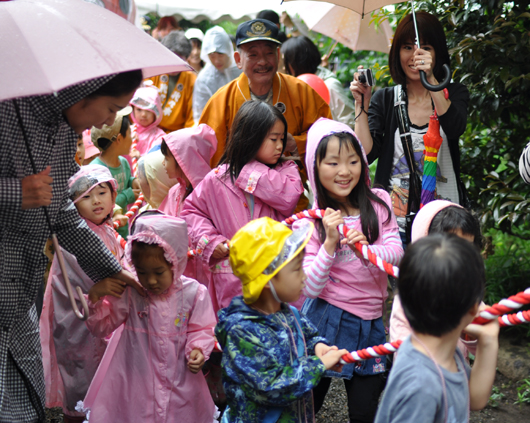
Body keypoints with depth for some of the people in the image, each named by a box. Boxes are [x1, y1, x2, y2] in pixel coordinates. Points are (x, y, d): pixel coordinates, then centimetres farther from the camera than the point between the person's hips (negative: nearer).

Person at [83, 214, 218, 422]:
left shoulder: (194, 293, -8)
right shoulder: (128, 292, -8)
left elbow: (201, 329, 1)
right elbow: (102, 326, 0)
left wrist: (198, 349, -19)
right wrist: (95, 297, -16)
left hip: (180, 383, 1)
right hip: (135, 380, -1)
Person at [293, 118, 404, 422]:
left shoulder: (378, 203, 0)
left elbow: (396, 252, -9)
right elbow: (309, 287, -14)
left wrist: (367, 250, -28)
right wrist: (330, 243, -26)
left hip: (369, 321, 3)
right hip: (327, 319, -2)